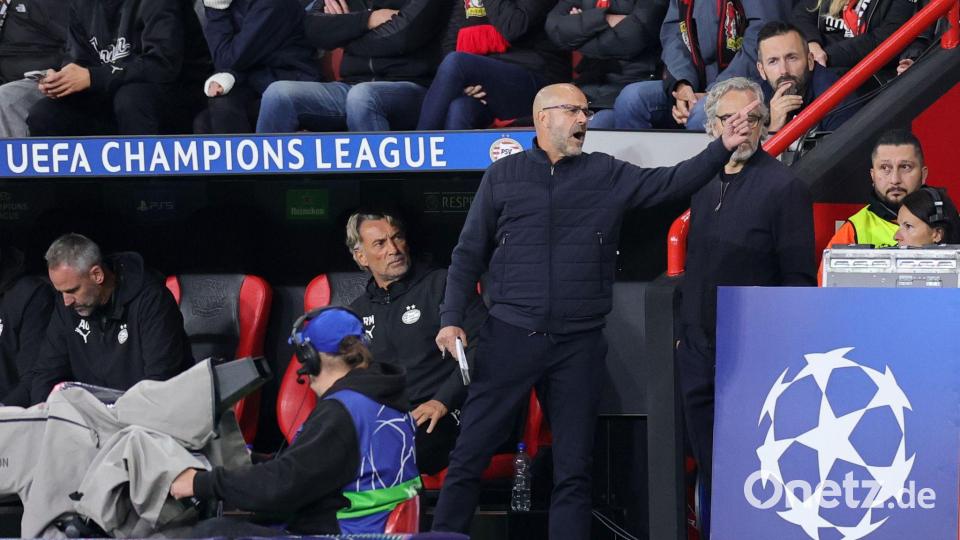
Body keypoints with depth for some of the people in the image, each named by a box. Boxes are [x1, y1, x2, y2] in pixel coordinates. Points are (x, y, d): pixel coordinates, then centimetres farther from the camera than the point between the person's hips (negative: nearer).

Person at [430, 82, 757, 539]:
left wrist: (722, 148, -16)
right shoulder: (502, 175, 6)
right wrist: (452, 319, -2)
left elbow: (670, 183, -2)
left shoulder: (608, 175, 8)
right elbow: (469, 255, 6)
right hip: (509, 336, -1)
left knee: (573, 470, 7)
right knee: (469, 455, 0)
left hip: (579, 345, 2)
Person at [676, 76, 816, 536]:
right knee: (710, 470, 12)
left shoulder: (783, 187, -9)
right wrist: (684, 331, 15)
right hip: (699, 355, 7)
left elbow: (800, 279, -11)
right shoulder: (704, 184, 13)